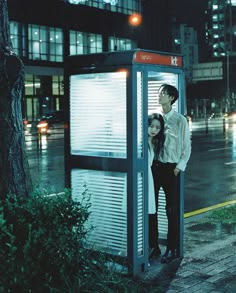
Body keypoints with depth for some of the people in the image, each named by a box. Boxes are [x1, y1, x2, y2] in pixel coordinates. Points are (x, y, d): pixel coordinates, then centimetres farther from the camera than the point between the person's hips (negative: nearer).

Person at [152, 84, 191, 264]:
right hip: (155, 167, 4)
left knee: (172, 210, 1)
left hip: (171, 168, -3)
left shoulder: (180, 120, -4)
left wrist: (179, 167, -6)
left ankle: (172, 249, 11)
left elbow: (187, 146, -1)